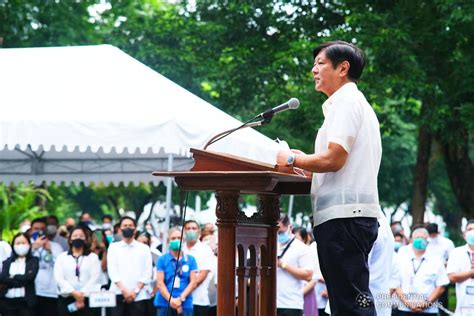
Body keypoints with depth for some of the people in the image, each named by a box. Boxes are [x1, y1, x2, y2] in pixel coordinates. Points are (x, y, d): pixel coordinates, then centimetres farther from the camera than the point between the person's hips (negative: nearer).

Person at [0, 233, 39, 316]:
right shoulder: (7, 262, 10)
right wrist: (22, 279, -12)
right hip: (8, 302, 3)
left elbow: (29, 277, -12)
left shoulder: (33, 261, 4)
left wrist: (12, 278, -3)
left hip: (26, 302, -3)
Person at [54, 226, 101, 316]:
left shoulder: (93, 257, 11)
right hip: (66, 299, 1)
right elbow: (58, 277, -2)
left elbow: (94, 278, -2)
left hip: (87, 299, -1)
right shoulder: (62, 257, 12)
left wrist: (82, 294, -14)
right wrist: (73, 292, -14)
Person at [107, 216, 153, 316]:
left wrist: (136, 291, -9)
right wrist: (124, 290, -12)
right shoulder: (113, 247, 11)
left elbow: (147, 272, 2)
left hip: (138, 296, 0)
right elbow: (112, 271, 0)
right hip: (118, 294, 0)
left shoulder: (144, 248, 10)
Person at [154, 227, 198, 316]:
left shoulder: (190, 260, 9)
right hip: (165, 304, -1)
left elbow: (193, 283, 4)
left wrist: (181, 298, -9)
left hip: (185, 304, 1)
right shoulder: (162, 259, 6)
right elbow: (160, 283, -1)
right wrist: (171, 300, -12)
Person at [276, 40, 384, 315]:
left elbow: (333, 159, -17)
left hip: (344, 215, -10)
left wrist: (293, 160, -3)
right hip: (352, 214, 10)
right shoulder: (358, 103, 25)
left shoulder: (346, 102, -6)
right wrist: (304, 165, 17)